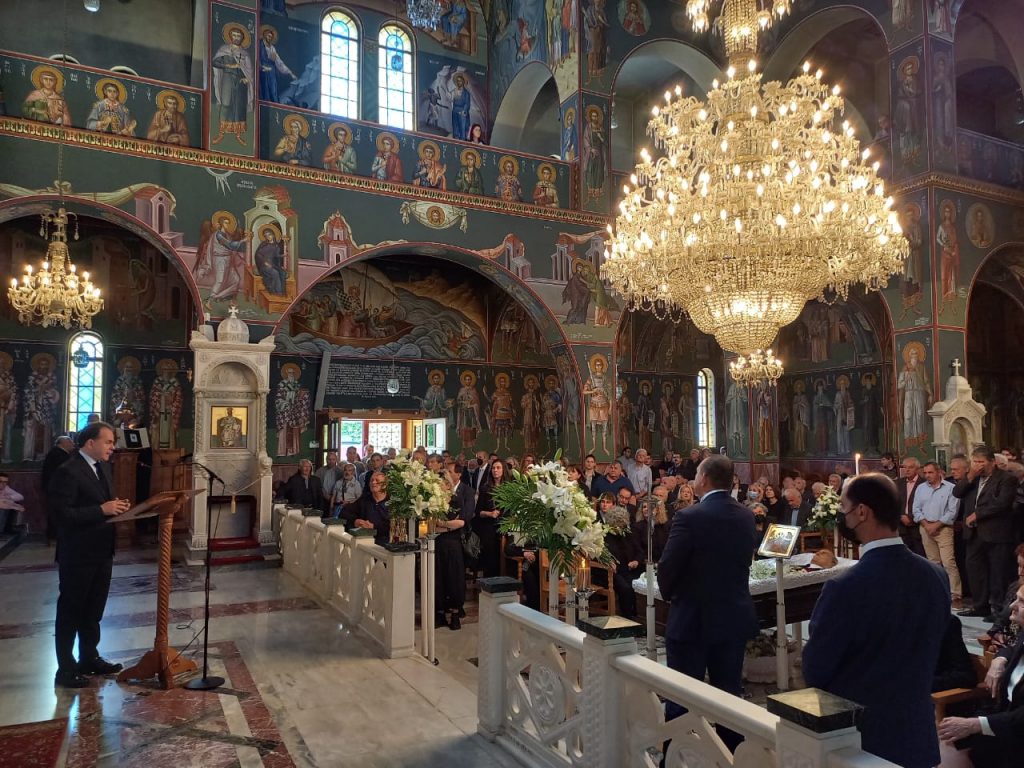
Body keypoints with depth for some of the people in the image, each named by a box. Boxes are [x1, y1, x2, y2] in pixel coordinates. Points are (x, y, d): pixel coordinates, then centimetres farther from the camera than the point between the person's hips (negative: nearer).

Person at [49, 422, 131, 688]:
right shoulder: (68, 471, -18)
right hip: (78, 555, -8)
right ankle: (65, 669, 17)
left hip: (101, 551, 8)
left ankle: (89, 658, 34)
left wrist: (116, 506, -2)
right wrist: (102, 510, -26)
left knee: (93, 610, 19)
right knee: (70, 611, 5)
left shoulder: (103, 467, 9)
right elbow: (63, 514, -23)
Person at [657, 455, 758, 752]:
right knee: (730, 693, 18)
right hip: (735, 617, 6)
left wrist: (670, 594, 3)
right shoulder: (747, 516, 0)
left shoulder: (690, 517, -20)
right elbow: (742, 561, 8)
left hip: (693, 619, -6)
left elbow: (667, 568, -16)